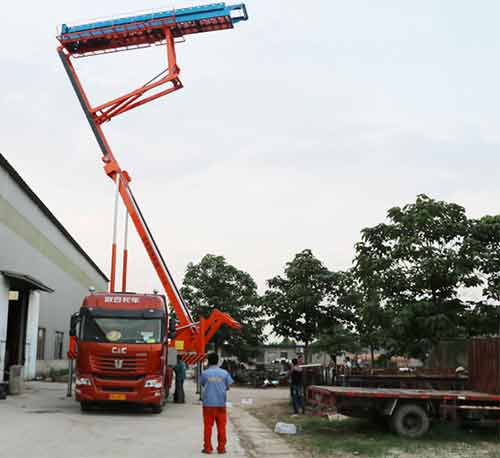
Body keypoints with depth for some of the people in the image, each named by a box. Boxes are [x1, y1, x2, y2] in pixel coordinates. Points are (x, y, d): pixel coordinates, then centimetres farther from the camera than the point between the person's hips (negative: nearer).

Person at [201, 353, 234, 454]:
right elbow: (228, 387, 5)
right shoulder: (224, 373, -1)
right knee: (221, 426, 7)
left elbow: (203, 385, 7)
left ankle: (207, 448, 7)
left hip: (208, 403, -1)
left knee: (208, 426, 6)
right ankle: (221, 448, 8)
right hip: (221, 403, 1)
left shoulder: (205, 373, -4)